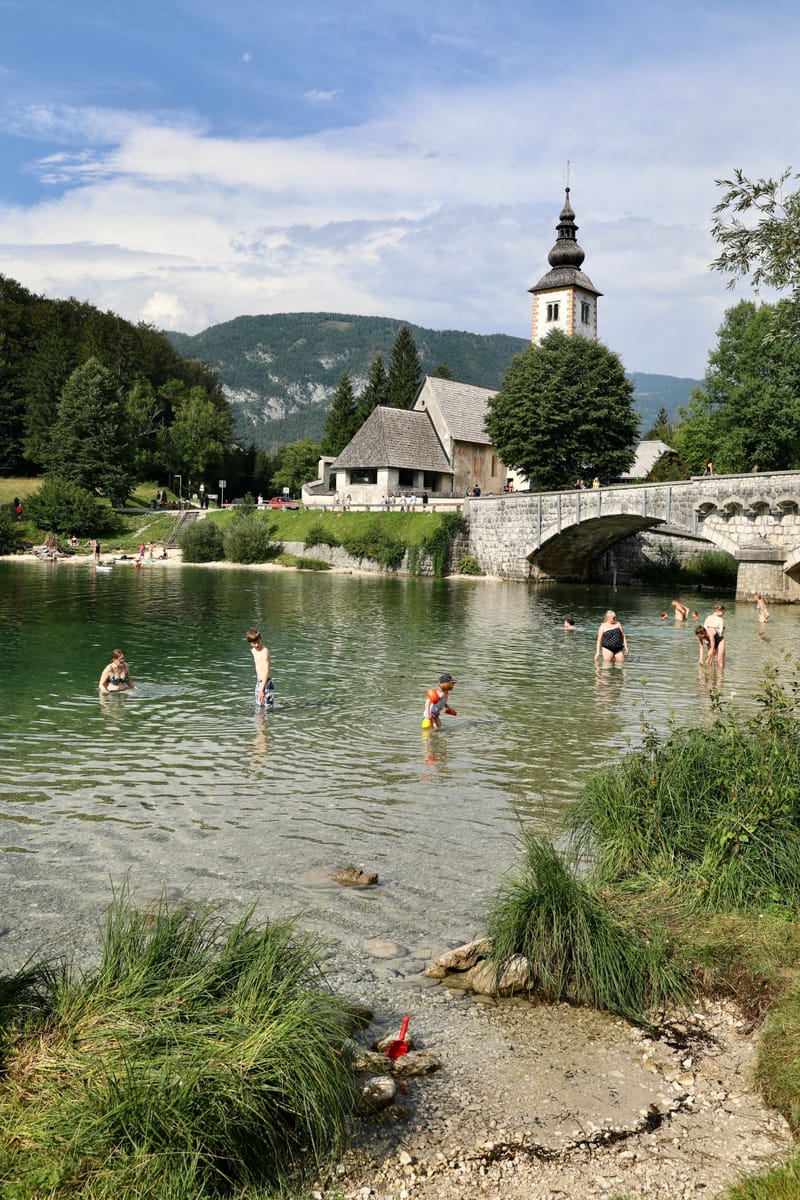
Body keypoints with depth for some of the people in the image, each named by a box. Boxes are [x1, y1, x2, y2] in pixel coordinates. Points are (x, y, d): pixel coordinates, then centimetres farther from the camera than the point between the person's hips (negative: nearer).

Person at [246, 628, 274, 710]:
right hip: (259, 682, 9)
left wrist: (261, 689, -27)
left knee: (267, 708, -7)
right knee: (259, 707, 14)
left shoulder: (265, 651, -18)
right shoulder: (253, 650, 9)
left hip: (266, 682, -9)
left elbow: (266, 671, -23)